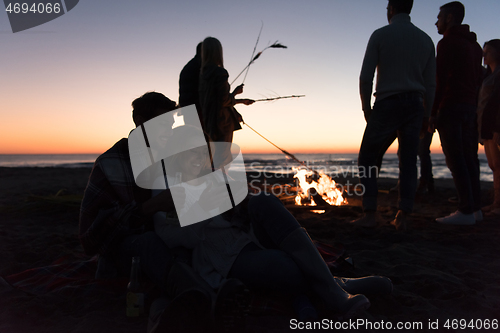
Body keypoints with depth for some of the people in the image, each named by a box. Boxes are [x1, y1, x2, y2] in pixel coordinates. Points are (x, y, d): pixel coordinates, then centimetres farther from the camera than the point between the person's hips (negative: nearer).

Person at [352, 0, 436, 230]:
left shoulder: (380, 35, -1)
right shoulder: (425, 39, 12)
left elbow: (366, 77, -8)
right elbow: (430, 84, 10)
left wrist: (366, 107, 2)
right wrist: (426, 116, 15)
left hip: (387, 105, -4)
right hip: (414, 105, 5)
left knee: (367, 159, 5)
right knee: (408, 161, 7)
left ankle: (370, 214, 0)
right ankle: (402, 216, 6)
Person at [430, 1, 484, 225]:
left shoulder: (447, 42, -6)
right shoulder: (475, 45, 21)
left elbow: (440, 80, -13)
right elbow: (478, 79, 19)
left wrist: (433, 112, -13)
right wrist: (473, 107, 18)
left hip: (451, 106, -9)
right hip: (470, 107, 9)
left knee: (455, 159, -10)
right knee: (469, 157, 9)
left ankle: (465, 211, -11)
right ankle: (475, 207, 11)